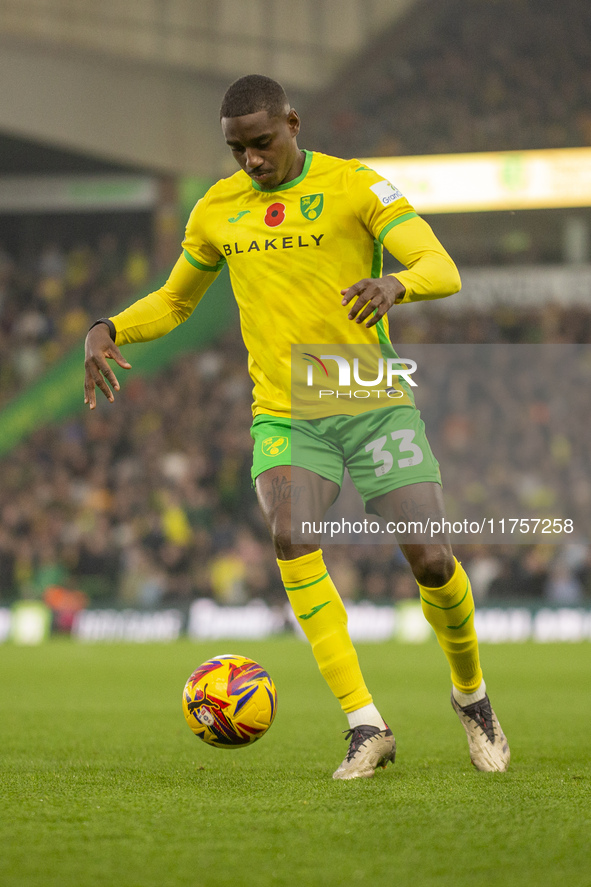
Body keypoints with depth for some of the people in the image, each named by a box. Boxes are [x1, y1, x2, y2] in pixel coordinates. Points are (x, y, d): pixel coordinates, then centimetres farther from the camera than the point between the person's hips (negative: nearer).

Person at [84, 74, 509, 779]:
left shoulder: (355, 187, -4)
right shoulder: (216, 210, 8)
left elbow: (443, 270, -14)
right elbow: (174, 301, 23)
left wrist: (395, 284, -38)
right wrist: (108, 330, 3)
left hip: (375, 406, -2)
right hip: (284, 418, 2)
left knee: (432, 564, -8)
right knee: (291, 539, -26)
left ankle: (470, 692, 24)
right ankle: (365, 726, -22)